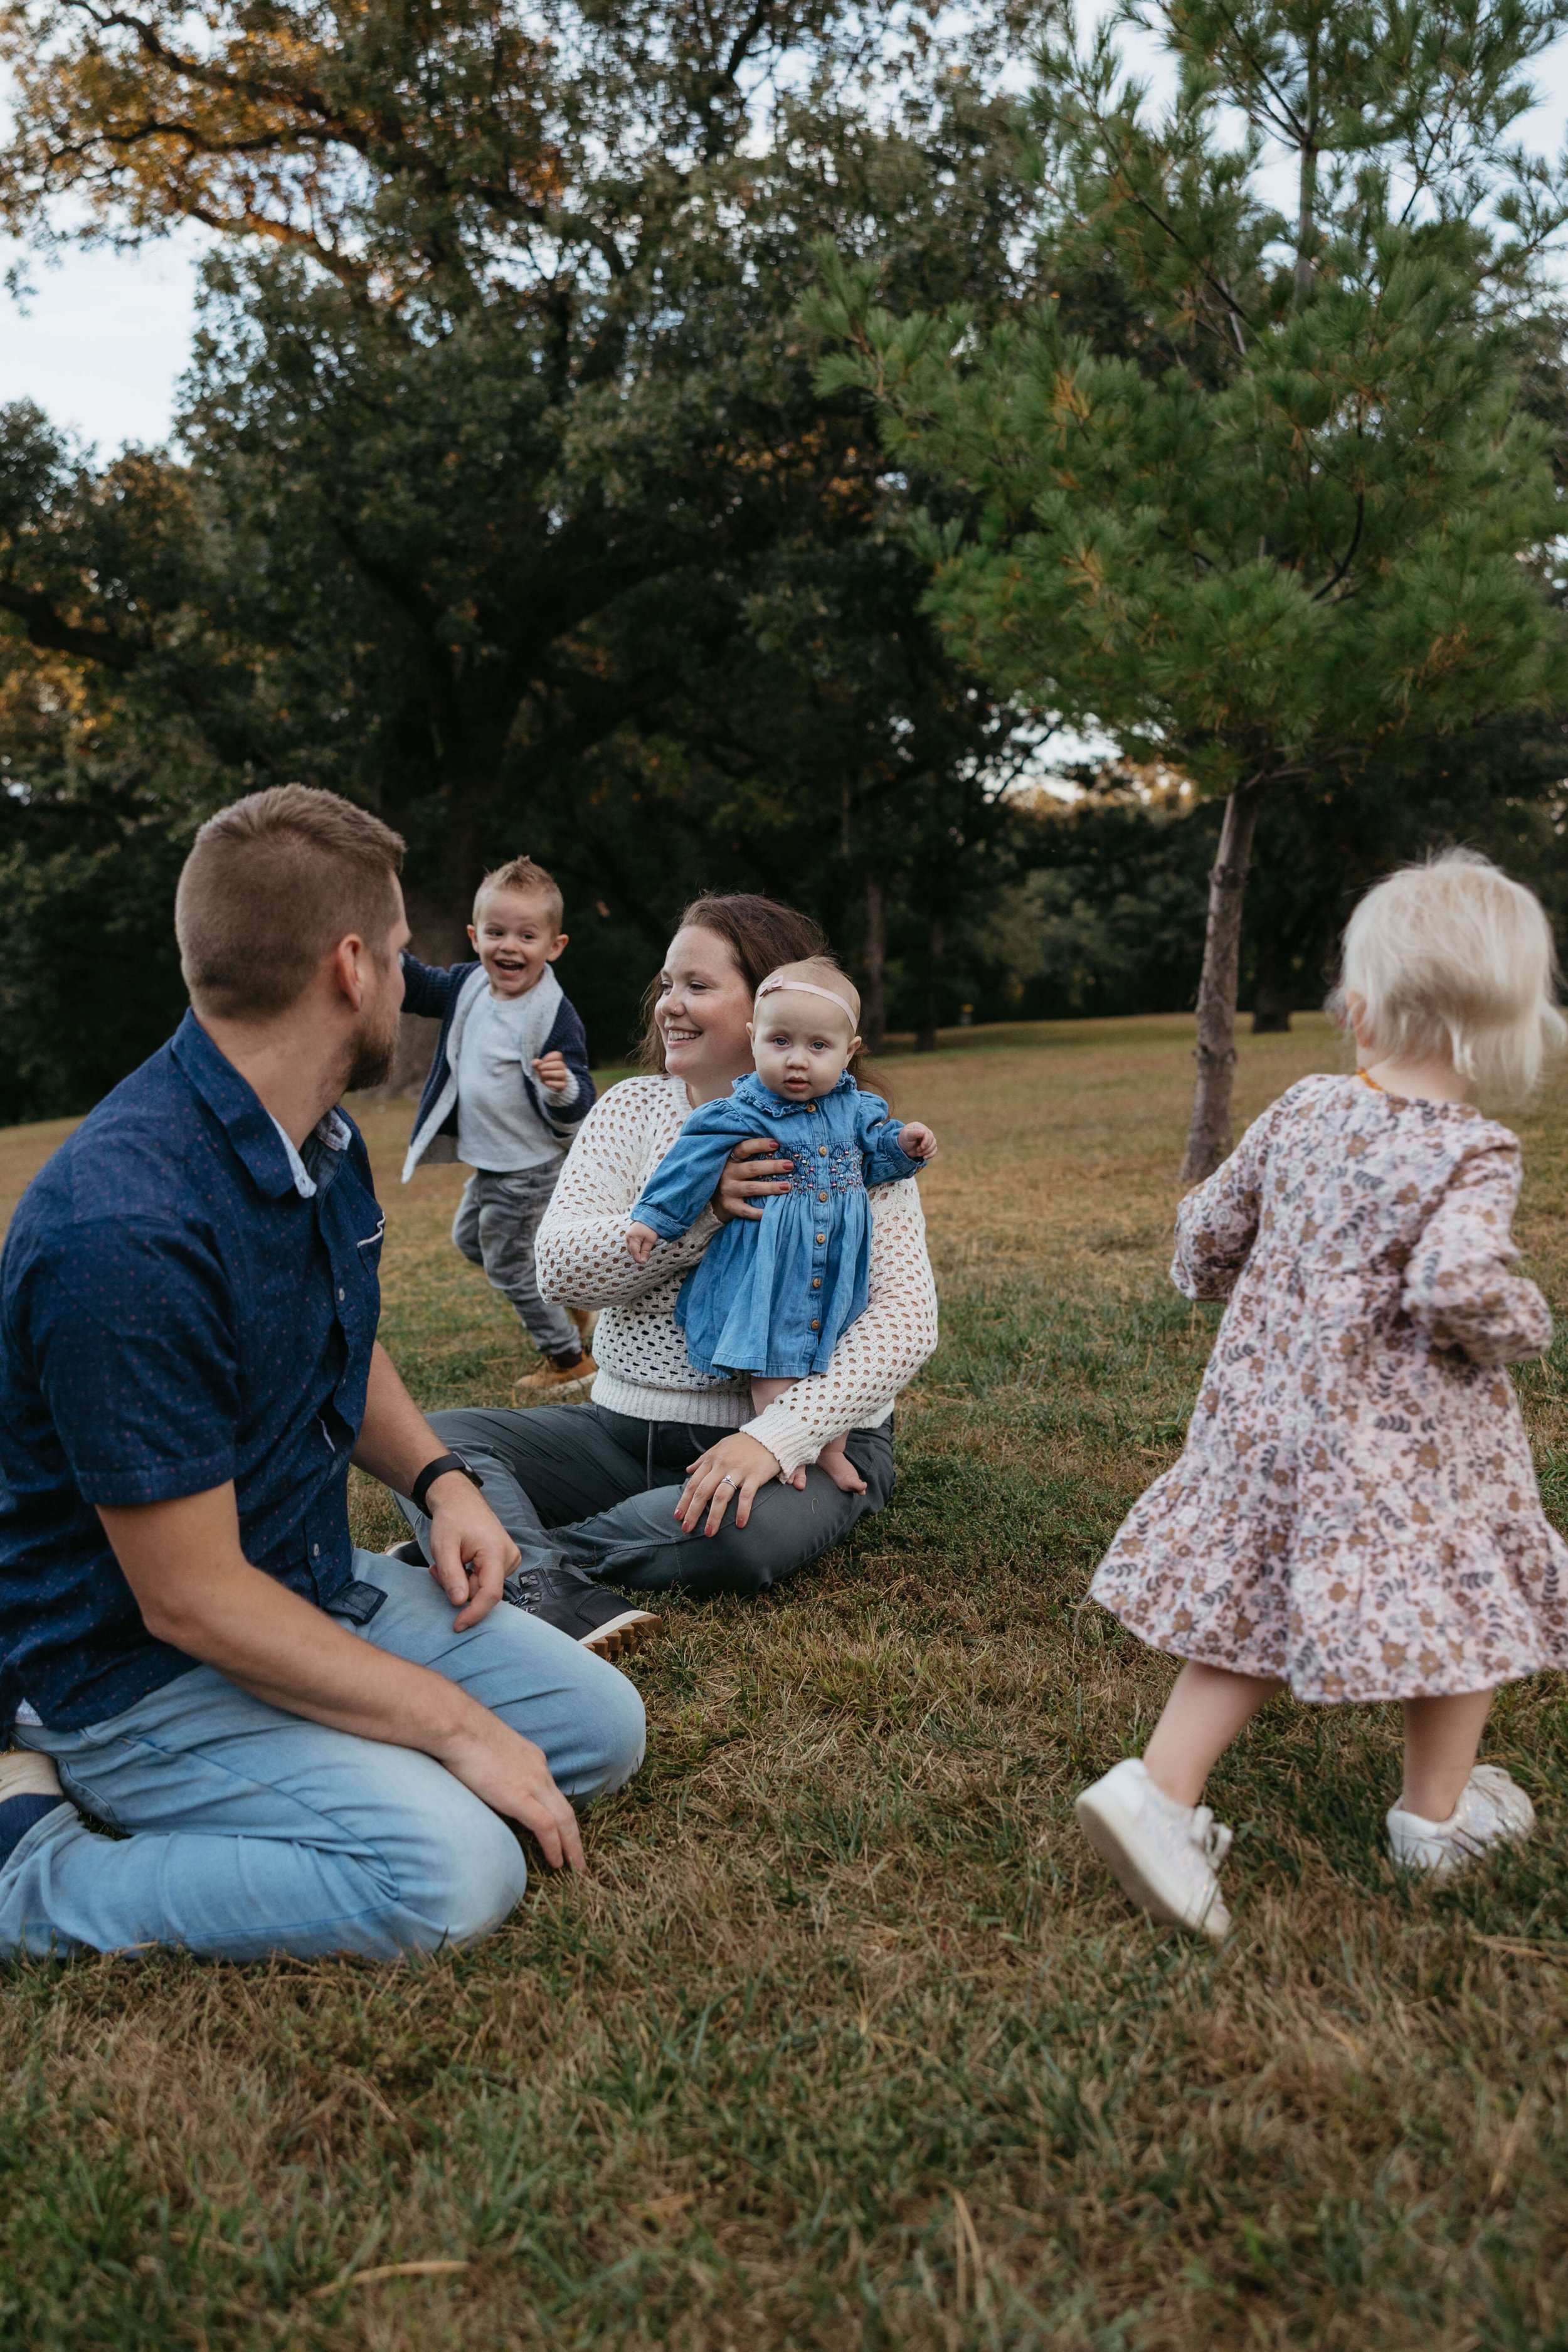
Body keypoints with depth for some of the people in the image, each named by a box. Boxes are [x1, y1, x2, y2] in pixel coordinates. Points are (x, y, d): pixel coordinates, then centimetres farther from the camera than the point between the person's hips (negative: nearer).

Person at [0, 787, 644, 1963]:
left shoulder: (324, 1140, 1)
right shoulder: (127, 1228, -30)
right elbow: (192, 1600, -26)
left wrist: (438, 1476, 1)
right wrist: (457, 1725, -19)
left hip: (320, 1587, 9)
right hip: (139, 1668, -8)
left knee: (603, 1726, 4)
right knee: (451, 1872, -25)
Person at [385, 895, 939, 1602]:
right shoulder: (632, 1107, 7)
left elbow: (905, 1316, -15)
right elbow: (558, 1267, -5)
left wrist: (776, 1436, -27)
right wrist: (699, 1207, -20)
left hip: (799, 1440, -4)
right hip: (627, 1429, 4)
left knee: (742, 1527, -38)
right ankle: (551, 1595, -38)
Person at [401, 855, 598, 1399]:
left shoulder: (555, 1016, -24)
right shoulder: (468, 985, -4)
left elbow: (574, 1113, -24)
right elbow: (414, 987, 12)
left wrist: (562, 1088, -48)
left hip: (527, 1168, -9)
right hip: (488, 1162, 9)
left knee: (510, 1267, 4)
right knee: (471, 1238, 28)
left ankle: (569, 1360, 23)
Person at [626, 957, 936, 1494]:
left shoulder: (856, 1109, 1)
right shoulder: (740, 1116, -13)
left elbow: (873, 1160, 14)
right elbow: (693, 1163, -8)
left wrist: (904, 1146, -5)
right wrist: (654, 1217, -7)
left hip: (839, 1274, 5)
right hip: (768, 1274, -4)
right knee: (775, 1363, -2)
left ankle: (832, 1450, 31)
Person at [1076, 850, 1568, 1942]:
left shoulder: (1300, 1113, 1)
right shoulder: (1474, 1154, -15)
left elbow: (1206, 1237, 8)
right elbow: (1456, 1280, -31)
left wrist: (1262, 1296, 29)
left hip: (1269, 1411, 5)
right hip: (1410, 1445, -5)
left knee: (1252, 1607, 14)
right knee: (1460, 1600, 16)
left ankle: (1160, 1788, 4)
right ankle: (1438, 1811, 32)